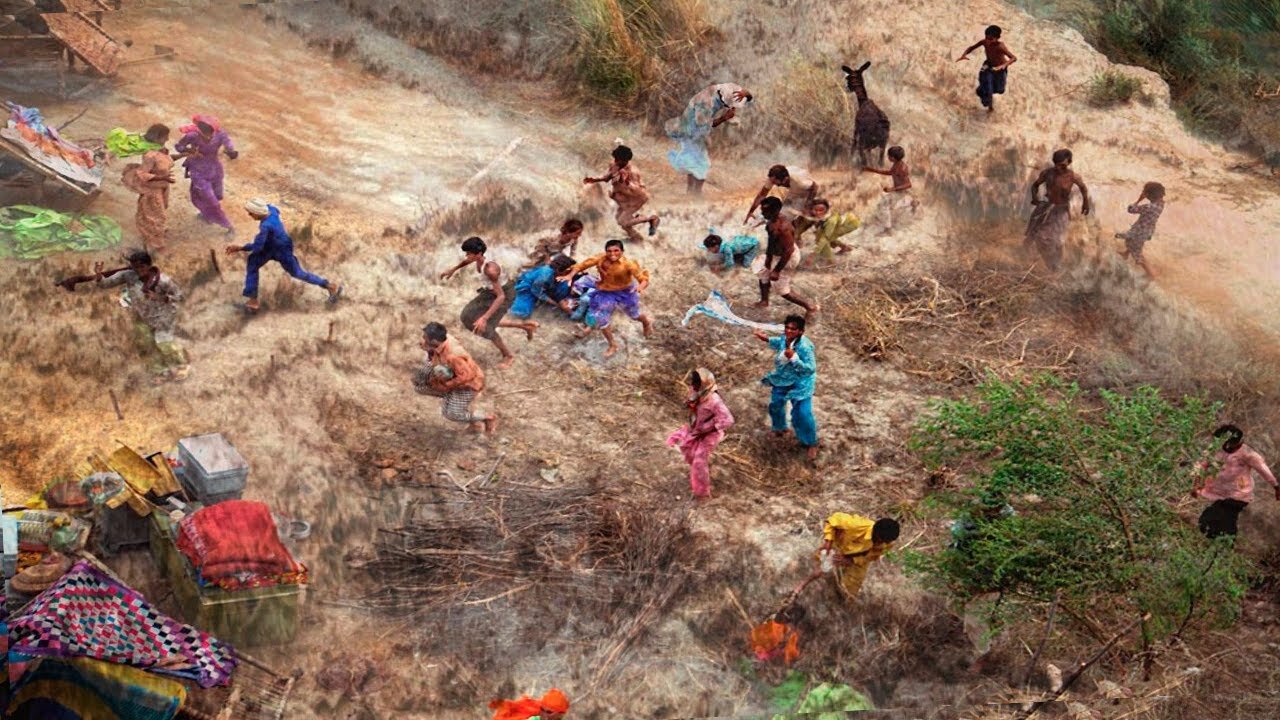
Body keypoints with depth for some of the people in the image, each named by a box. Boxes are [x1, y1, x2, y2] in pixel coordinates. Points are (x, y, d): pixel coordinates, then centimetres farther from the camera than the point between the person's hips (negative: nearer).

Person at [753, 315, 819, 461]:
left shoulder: (804, 347, -35)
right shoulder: (785, 338, -12)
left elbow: (810, 369, -36)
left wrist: (794, 358, -45)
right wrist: (767, 339, 6)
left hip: (800, 384, -7)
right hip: (782, 380, 7)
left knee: (802, 415, -9)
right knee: (776, 405, 25)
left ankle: (811, 443, 16)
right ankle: (780, 428, 57)